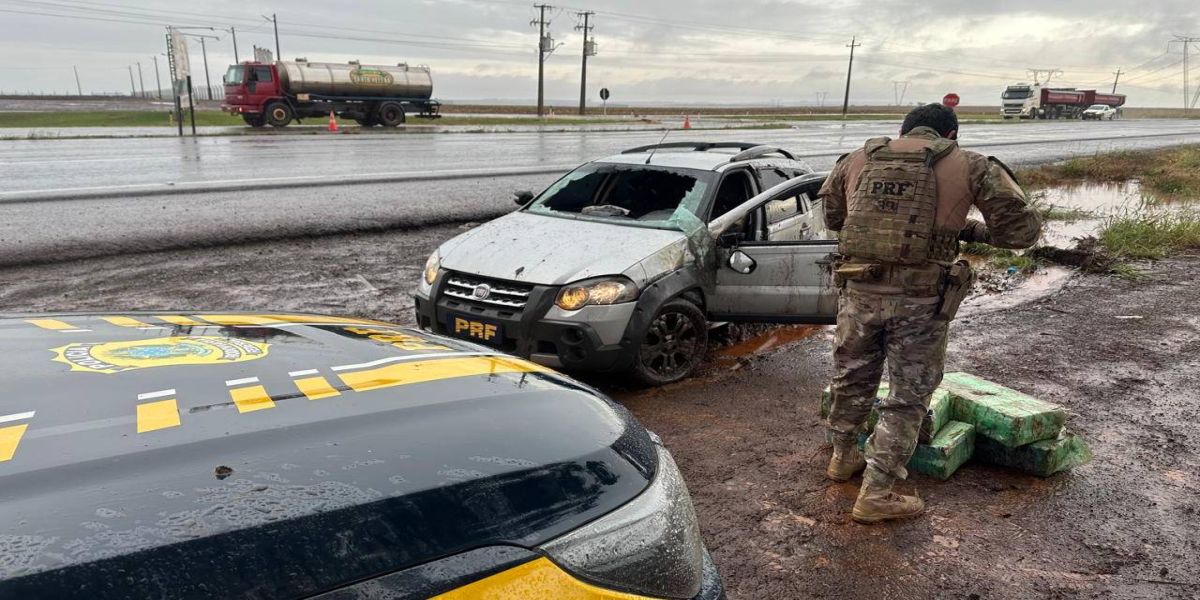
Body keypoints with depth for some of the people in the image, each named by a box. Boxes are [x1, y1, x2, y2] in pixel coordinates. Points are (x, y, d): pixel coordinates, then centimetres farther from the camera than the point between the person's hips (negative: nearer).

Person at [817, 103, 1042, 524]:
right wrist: (974, 231, 16)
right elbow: (1022, 229, 1)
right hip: (920, 300, -3)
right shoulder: (971, 166, 1)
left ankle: (844, 457, 42)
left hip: (858, 290, 3)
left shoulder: (857, 160, 9)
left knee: (852, 377, 23)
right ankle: (875, 494, 14)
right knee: (908, 396, 11)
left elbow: (831, 216, 21)